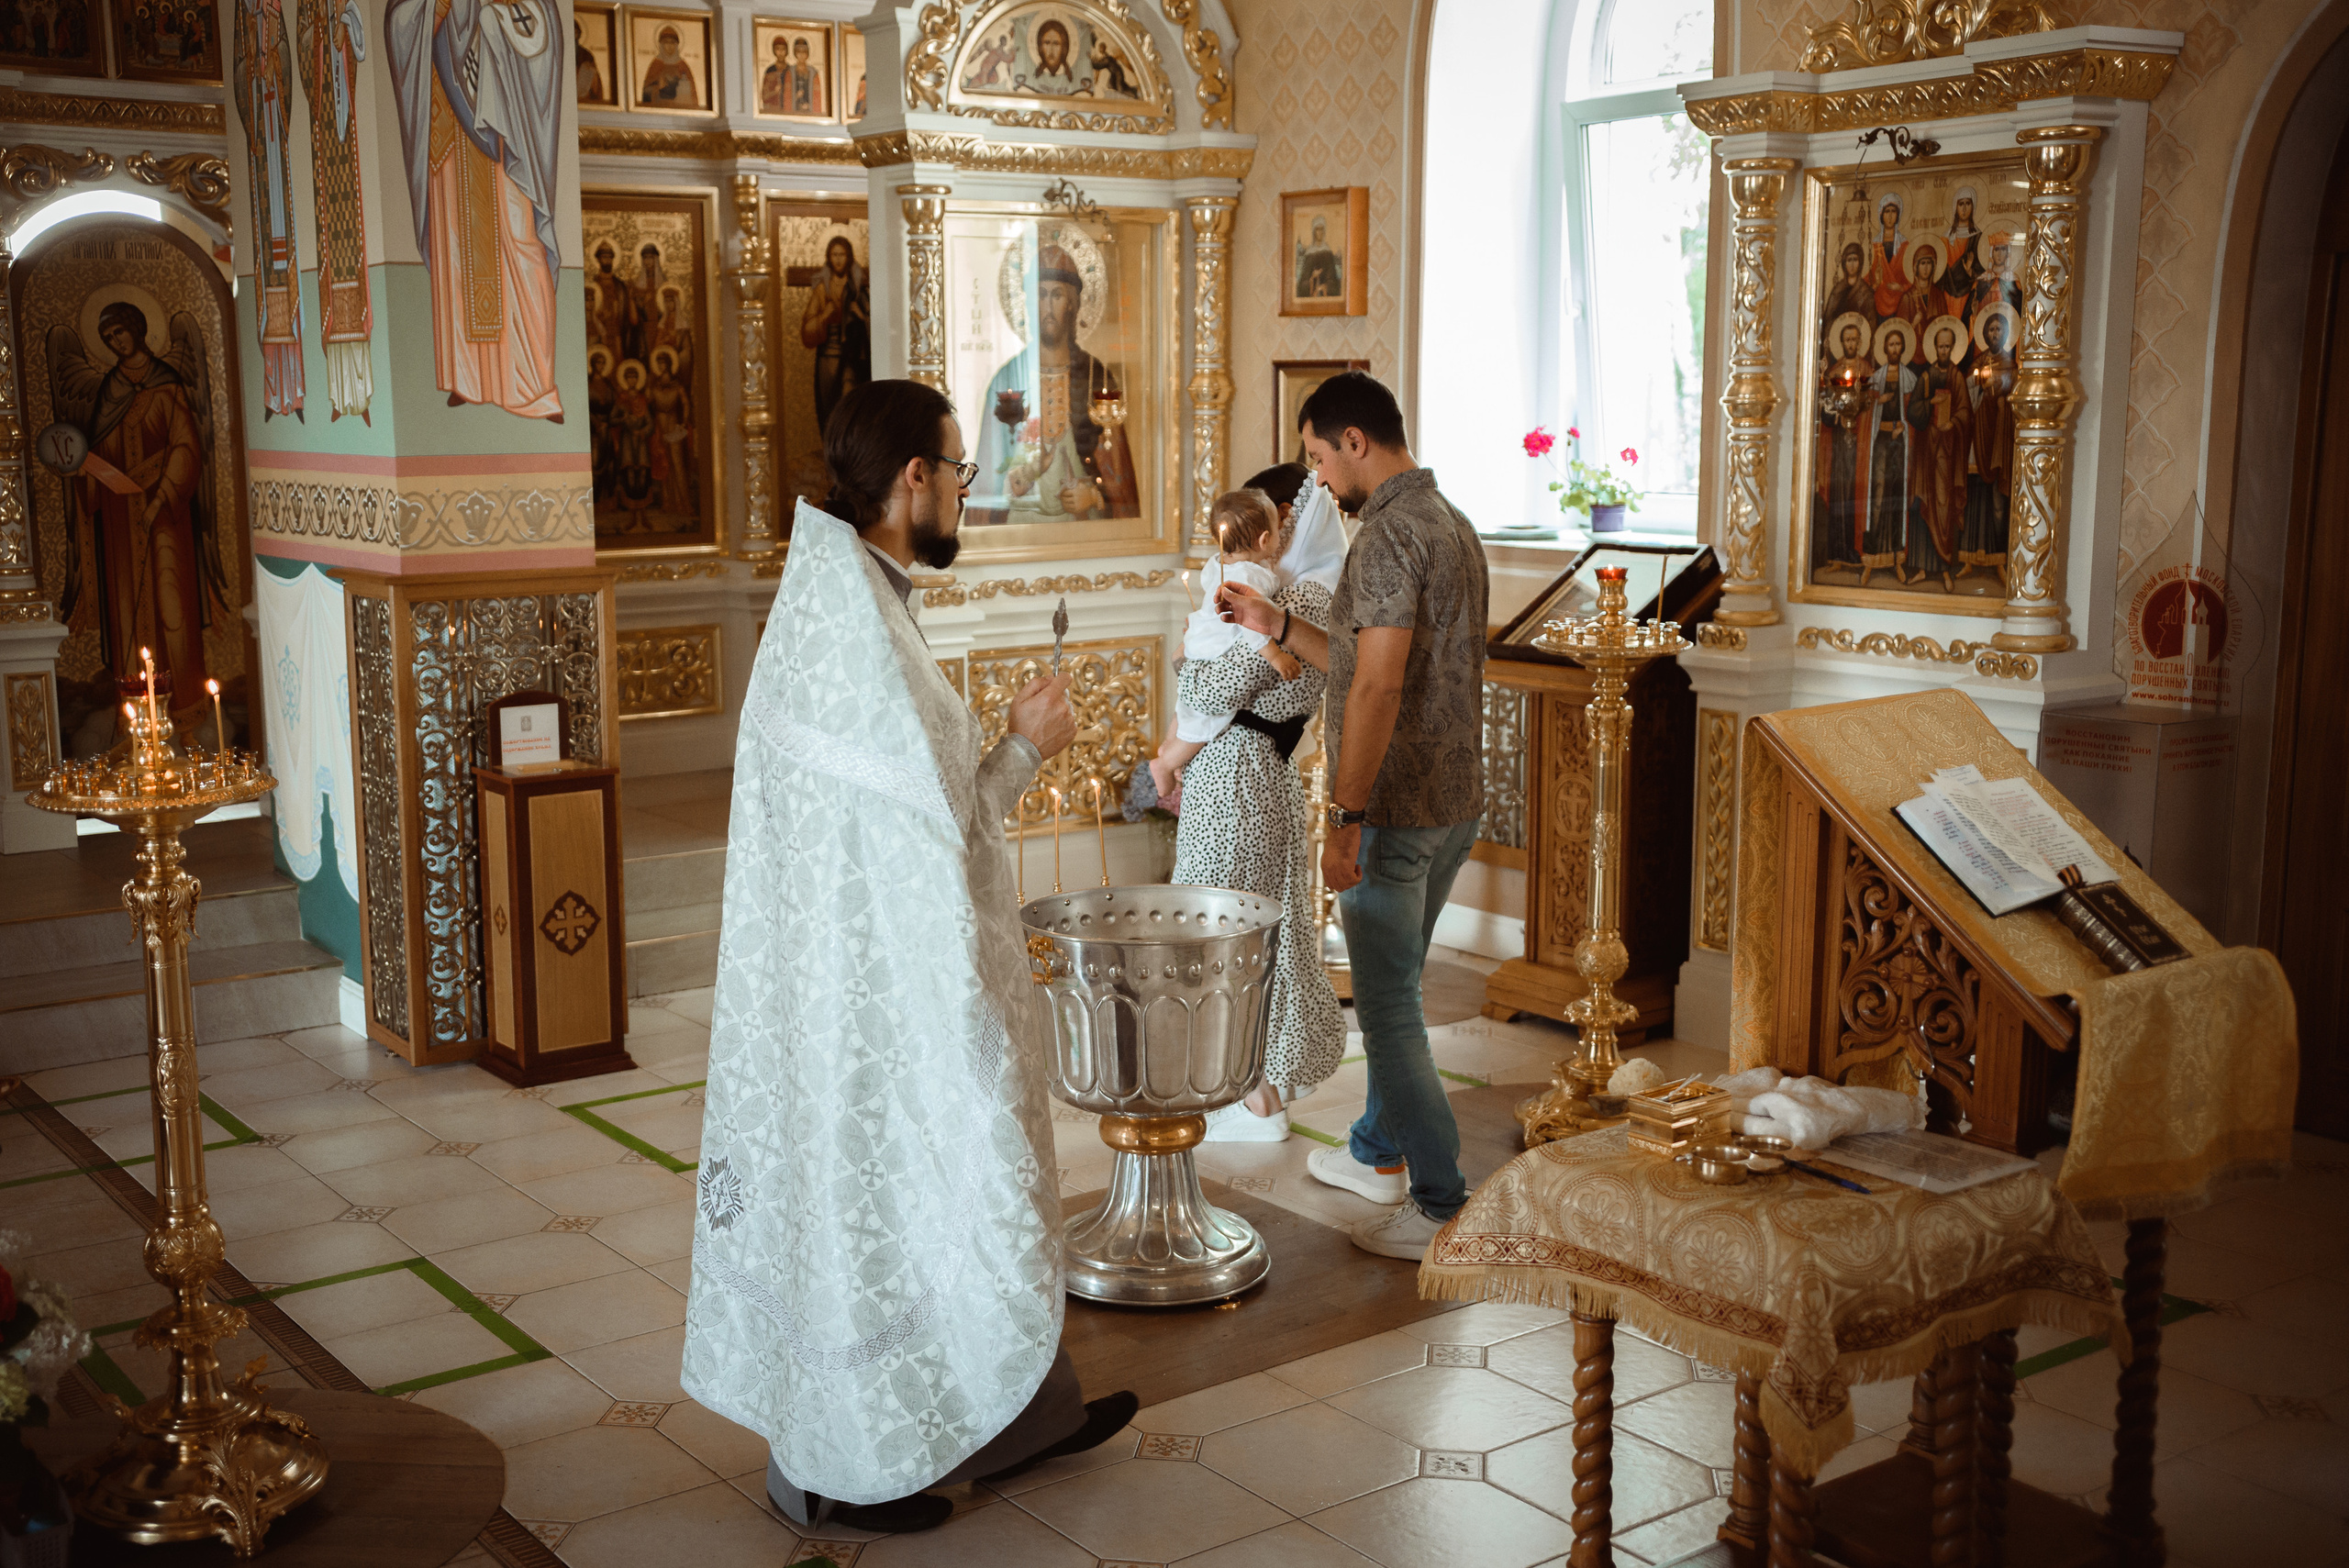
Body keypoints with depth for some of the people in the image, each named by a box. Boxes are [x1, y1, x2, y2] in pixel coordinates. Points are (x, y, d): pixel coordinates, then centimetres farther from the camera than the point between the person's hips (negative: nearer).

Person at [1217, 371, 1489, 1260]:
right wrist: (1277, 626, 18)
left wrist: (1346, 817, -24)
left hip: (1396, 811, -10)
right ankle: (1380, 1153, 35)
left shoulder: (1388, 533, -17)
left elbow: (1377, 687, -25)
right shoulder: (1450, 523, 14)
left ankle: (1443, 1206, 3)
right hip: (1455, 802, 10)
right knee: (1392, 988, 21)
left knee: (1388, 1004, -2)